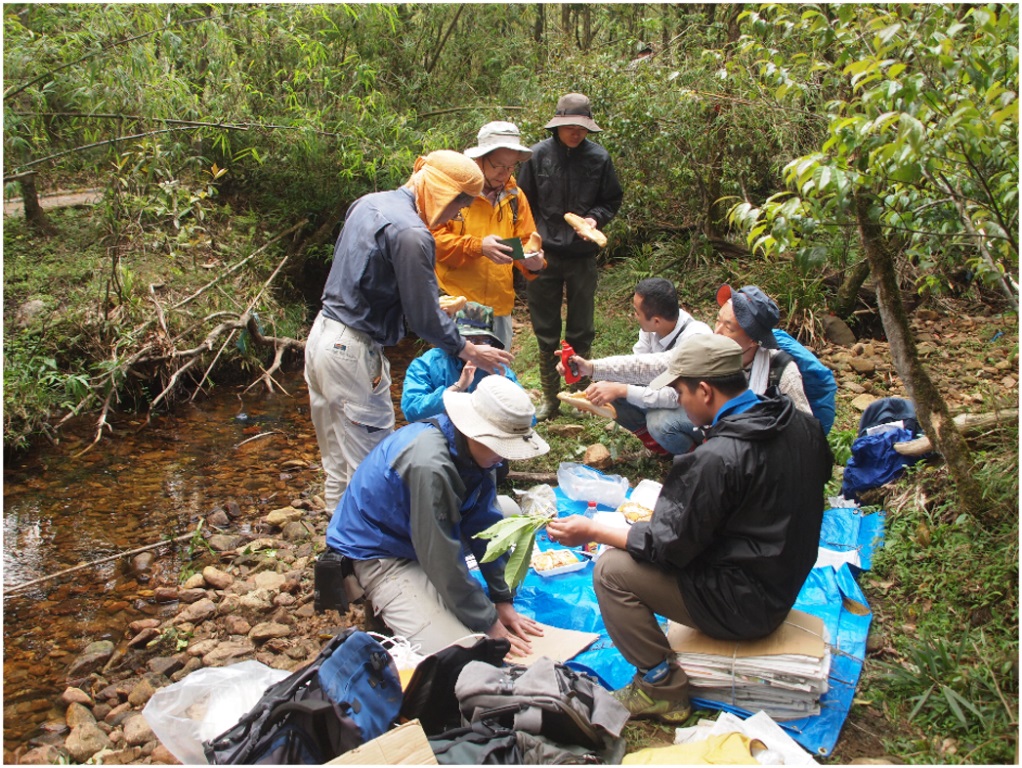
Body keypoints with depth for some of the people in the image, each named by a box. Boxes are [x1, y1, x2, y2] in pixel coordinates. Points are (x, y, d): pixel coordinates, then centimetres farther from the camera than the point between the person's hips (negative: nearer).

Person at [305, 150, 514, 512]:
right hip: (353, 352, -10)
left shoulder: (368, 203, 9)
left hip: (321, 335, 10)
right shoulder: (411, 234, -20)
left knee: (336, 465, 19)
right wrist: (467, 350, -1)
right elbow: (424, 317, -16)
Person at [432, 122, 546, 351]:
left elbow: (526, 242, 13)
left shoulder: (514, 196, 12)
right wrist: (478, 246, -22)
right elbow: (433, 237, -10)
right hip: (456, 305, -5)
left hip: (499, 306, 5)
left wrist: (533, 261, -11)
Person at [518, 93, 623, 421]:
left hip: (583, 256, 0)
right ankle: (550, 399, 21)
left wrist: (595, 218, -12)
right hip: (545, 255, 0)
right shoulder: (538, 155, -3)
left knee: (581, 331, 9)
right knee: (545, 331, 9)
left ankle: (583, 394, 23)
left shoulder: (598, 157, -2)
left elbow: (612, 200, 8)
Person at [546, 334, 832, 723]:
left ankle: (662, 689, 5)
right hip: (786, 584, 9)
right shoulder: (800, 423, -3)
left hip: (743, 605, -9)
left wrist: (593, 531, -9)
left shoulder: (716, 458, -28)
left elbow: (670, 546, -21)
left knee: (610, 570, -8)